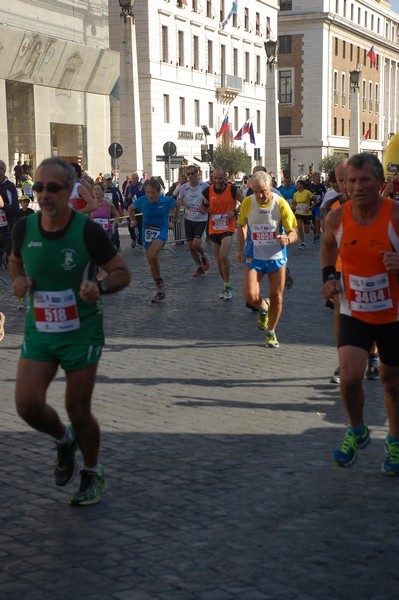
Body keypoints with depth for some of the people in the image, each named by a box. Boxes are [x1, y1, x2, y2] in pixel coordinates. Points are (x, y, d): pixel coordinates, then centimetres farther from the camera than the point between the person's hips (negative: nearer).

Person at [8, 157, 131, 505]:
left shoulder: (88, 231, -16)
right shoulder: (24, 228, -5)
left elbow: (122, 273, -8)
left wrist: (99, 287, -29)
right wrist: (18, 280, -7)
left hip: (81, 333, -3)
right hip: (38, 331, 3)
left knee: (78, 409, 3)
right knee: (28, 404, -7)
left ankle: (93, 475, 29)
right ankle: (64, 441, 28)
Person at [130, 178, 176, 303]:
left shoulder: (166, 200, -11)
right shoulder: (141, 201, -7)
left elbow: (177, 205, 11)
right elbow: (131, 208, 15)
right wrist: (133, 220, 9)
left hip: (161, 233, -4)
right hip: (147, 234, 4)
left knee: (152, 256, -30)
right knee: (152, 264, 10)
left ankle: (160, 282, -10)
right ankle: (160, 291, 24)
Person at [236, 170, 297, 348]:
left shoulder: (281, 204, -13)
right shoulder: (247, 203, -7)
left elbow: (293, 233, -10)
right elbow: (241, 225, 12)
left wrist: (287, 239, -33)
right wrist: (240, 249, 8)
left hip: (276, 257, 0)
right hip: (254, 257, 0)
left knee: (276, 298, 4)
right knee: (250, 296, -15)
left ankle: (270, 332, 28)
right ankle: (263, 307, 23)